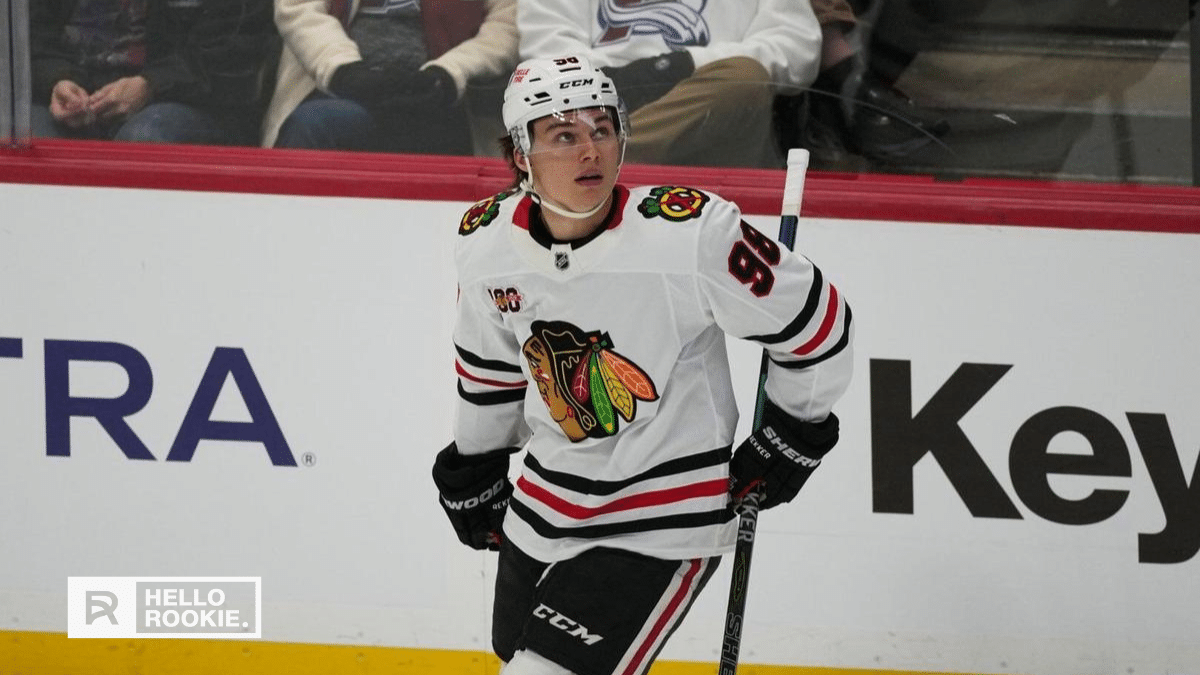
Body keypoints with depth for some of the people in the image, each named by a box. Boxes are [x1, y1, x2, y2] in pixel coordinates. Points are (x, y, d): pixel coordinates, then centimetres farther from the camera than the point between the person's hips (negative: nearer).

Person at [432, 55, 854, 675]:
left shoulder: (691, 234, -24)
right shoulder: (486, 245, -7)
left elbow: (818, 323, -10)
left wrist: (792, 437, 1)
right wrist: (472, 471, 24)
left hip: (662, 525, -6)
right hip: (543, 507, 6)